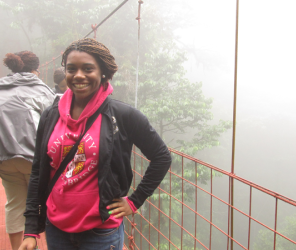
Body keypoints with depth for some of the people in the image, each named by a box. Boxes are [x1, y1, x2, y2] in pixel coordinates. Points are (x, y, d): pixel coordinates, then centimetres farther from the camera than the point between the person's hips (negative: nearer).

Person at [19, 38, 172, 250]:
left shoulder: (122, 115, -11)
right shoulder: (51, 116, 0)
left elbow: (162, 157, -3)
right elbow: (38, 173, 5)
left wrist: (134, 201, -3)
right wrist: (31, 231, 3)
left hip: (102, 232, -4)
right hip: (55, 229, 4)